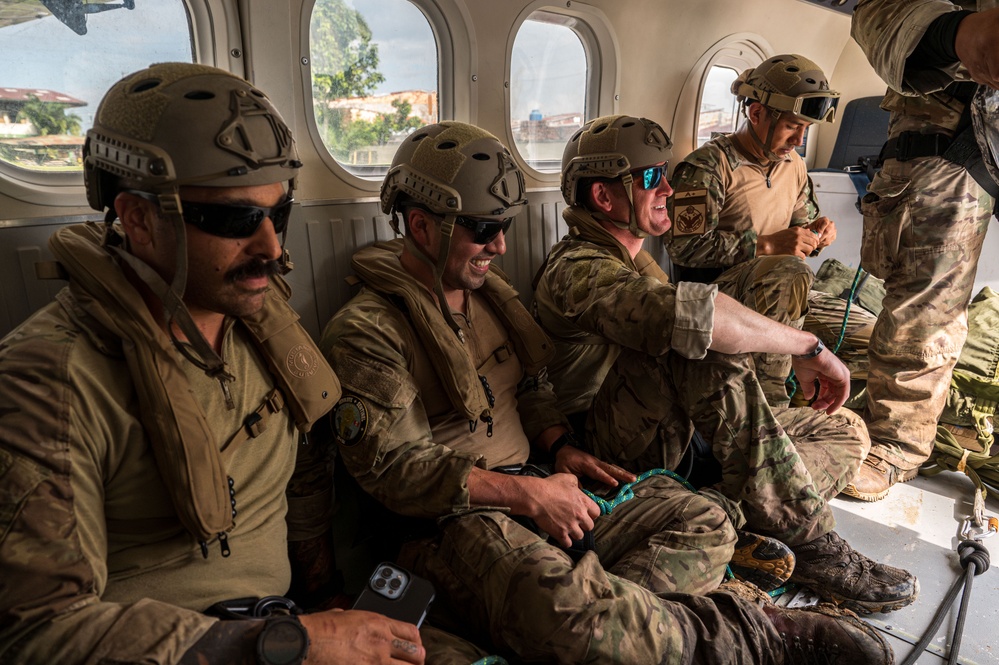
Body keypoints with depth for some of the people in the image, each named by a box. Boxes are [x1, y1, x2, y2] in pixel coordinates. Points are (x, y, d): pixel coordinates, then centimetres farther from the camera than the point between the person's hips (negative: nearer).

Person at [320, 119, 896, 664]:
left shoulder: (489, 292, 15)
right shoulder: (368, 331, -10)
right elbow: (392, 465, -17)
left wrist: (561, 448, 1)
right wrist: (523, 493, -20)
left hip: (535, 485, 8)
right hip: (457, 520, -7)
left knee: (706, 524, -1)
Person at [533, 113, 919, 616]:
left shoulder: (630, 256, 16)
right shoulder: (578, 272, -20)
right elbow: (692, 314, -37)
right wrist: (808, 346, -25)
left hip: (679, 426, 9)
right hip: (633, 452, -9)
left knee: (846, 429, 8)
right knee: (710, 347, -34)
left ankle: (726, 513, -15)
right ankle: (804, 539, -23)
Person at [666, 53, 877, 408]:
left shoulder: (794, 166, 14)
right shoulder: (708, 165, -12)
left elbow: (802, 222, 26)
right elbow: (684, 246, -22)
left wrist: (815, 233, 0)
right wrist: (767, 245, -24)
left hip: (778, 296, 8)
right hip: (713, 292, -7)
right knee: (788, 272, -39)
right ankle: (769, 403, -28)